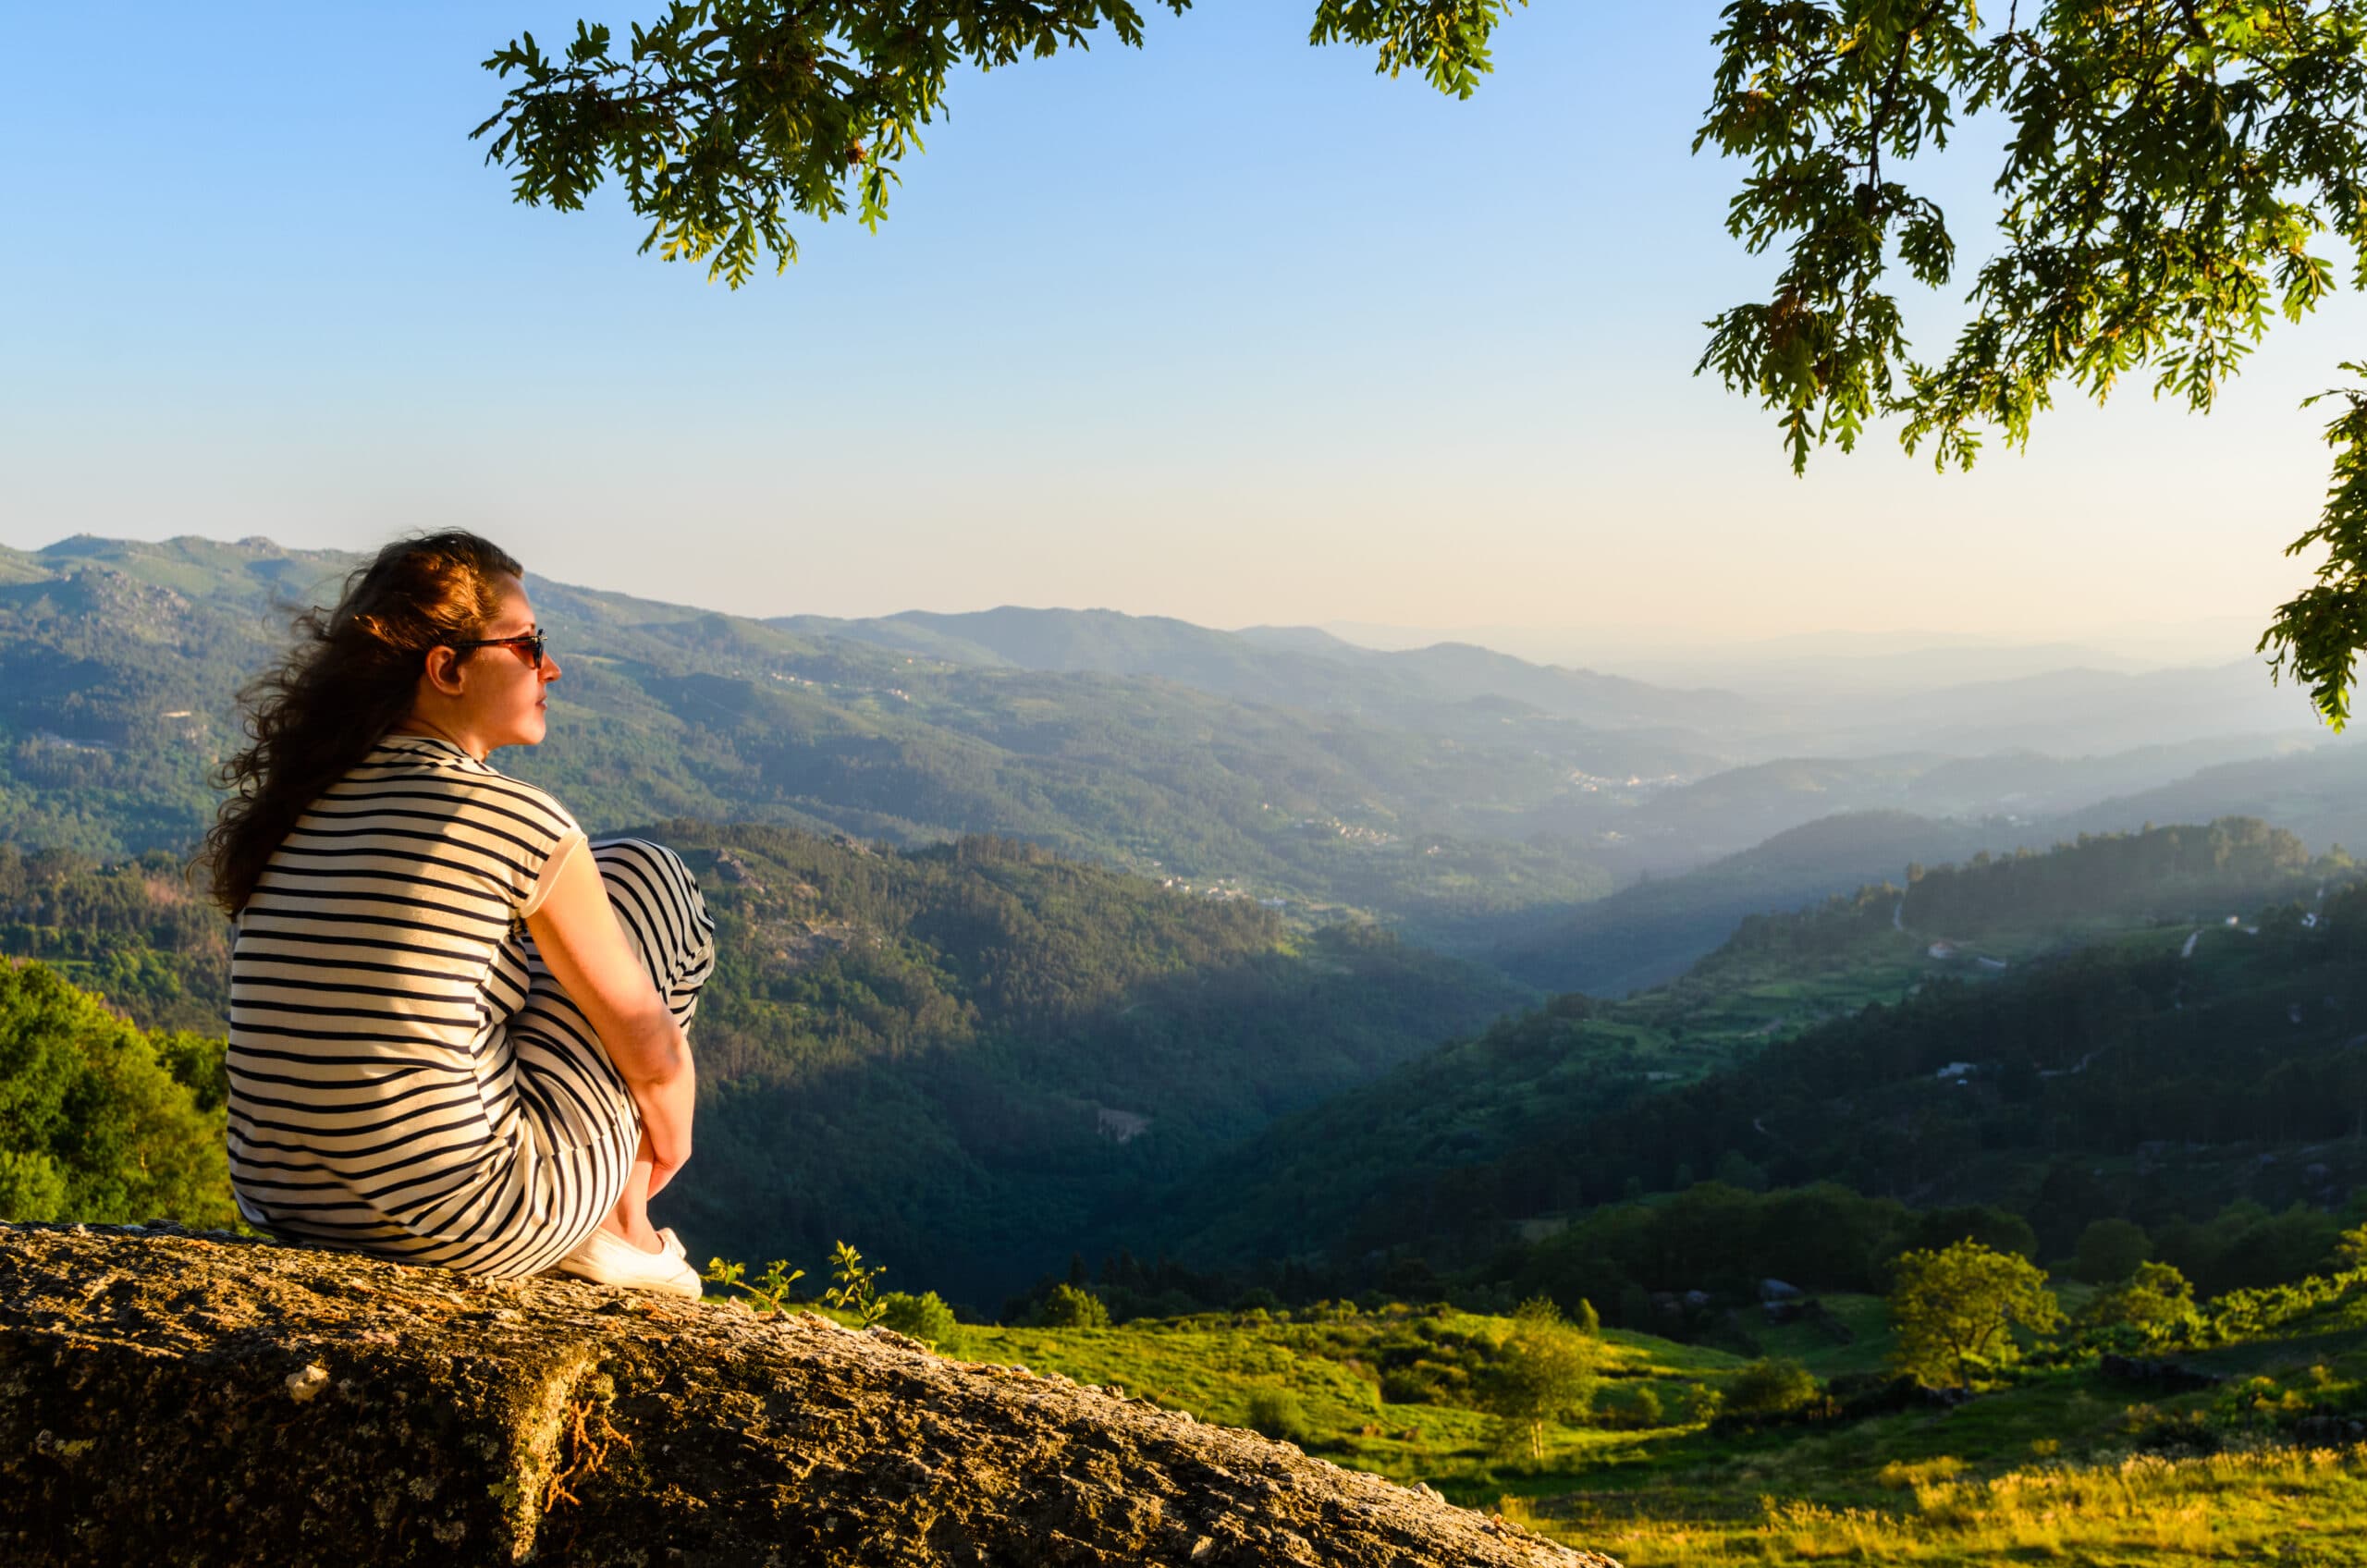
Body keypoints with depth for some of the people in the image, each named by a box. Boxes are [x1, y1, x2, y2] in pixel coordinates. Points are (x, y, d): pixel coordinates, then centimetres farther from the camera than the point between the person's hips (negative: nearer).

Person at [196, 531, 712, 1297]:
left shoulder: (298, 806, 7)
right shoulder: (518, 822, -12)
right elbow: (647, 1043, -3)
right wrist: (670, 1137, 19)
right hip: (461, 1228, -7)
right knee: (642, 874, 10)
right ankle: (621, 1230, 18)